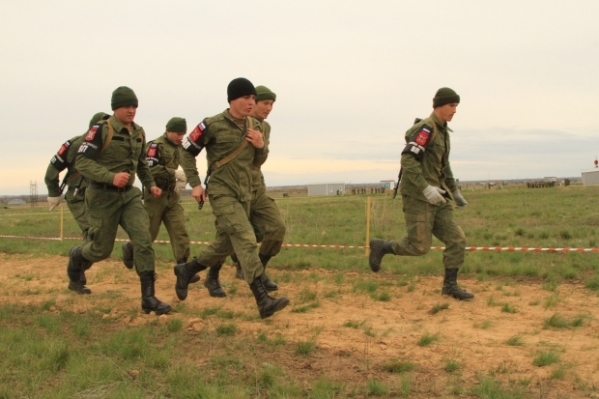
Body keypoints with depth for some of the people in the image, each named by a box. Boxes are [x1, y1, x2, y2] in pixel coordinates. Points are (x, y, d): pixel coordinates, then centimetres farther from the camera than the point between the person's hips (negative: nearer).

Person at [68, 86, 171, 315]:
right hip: (103, 196, -5)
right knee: (102, 249, 5)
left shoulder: (139, 133, 8)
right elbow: (82, 162, -20)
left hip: (129, 195, 5)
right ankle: (75, 257, 42)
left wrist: (150, 184, 16)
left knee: (144, 240, -12)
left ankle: (148, 298, -9)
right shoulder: (101, 130, -14)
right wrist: (111, 177, -30)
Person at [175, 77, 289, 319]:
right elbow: (187, 152, -2)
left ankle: (186, 270, 38)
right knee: (246, 241, -18)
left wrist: (261, 146, -6)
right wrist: (195, 184, -7)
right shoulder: (213, 125, -11)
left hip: (244, 194, 7)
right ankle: (263, 301, -22)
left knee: (225, 244, 15)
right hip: (222, 193, -7)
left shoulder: (254, 126, 8)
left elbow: (258, 162, 15)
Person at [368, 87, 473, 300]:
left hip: (437, 197, 9)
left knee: (457, 239, 3)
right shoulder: (426, 128, -14)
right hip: (418, 197, -9)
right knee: (420, 246, -8)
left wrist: (454, 191, 29)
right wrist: (426, 188, -28)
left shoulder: (442, 131, 16)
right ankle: (381, 246, 14)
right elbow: (407, 159, -24)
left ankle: (450, 285, 12)